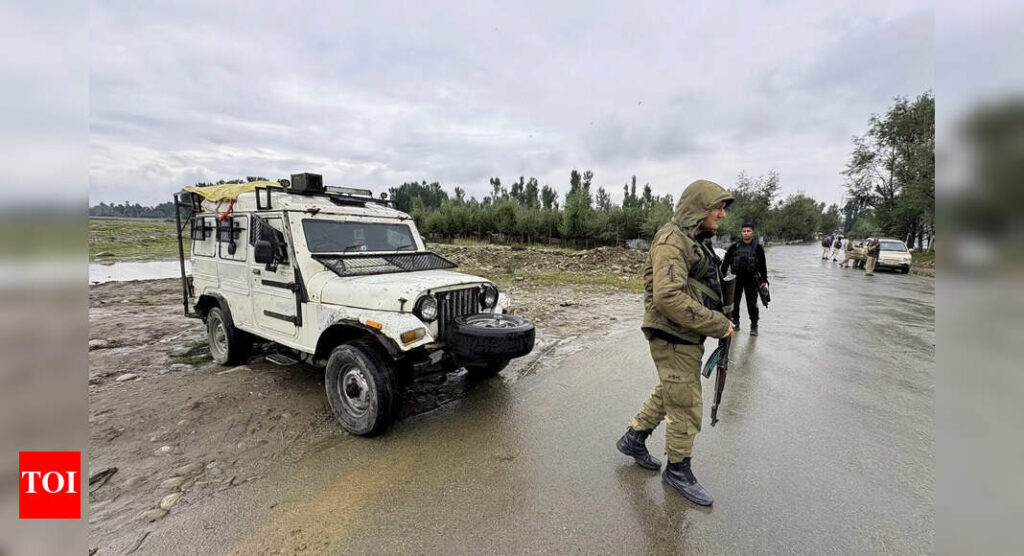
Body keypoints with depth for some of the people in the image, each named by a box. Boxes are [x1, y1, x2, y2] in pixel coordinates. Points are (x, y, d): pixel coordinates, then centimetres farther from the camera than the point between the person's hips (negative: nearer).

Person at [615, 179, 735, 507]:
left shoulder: (697, 240, 13)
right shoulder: (672, 240, -19)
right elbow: (669, 298, -29)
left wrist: (719, 322, 9)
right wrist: (717, 324, -22)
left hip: (688, 338, 10)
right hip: (673, 338, -10)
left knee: (668, 395, 22)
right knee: (686, 407, 3)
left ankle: (633, 439, 39)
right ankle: (678, 470, 24)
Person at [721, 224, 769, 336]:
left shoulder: (758, 248, 4)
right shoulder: (734, 247, 3)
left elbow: (763, 265, 7)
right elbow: (725, 262, 6)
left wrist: (764, 280, 4)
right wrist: (722, 277, 2)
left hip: (752, 279, -1)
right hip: (736, 279, 1)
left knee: (752, 304, 0)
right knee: (734, 302, 8)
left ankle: (754, 326, 12)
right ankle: (735, 322, 23)